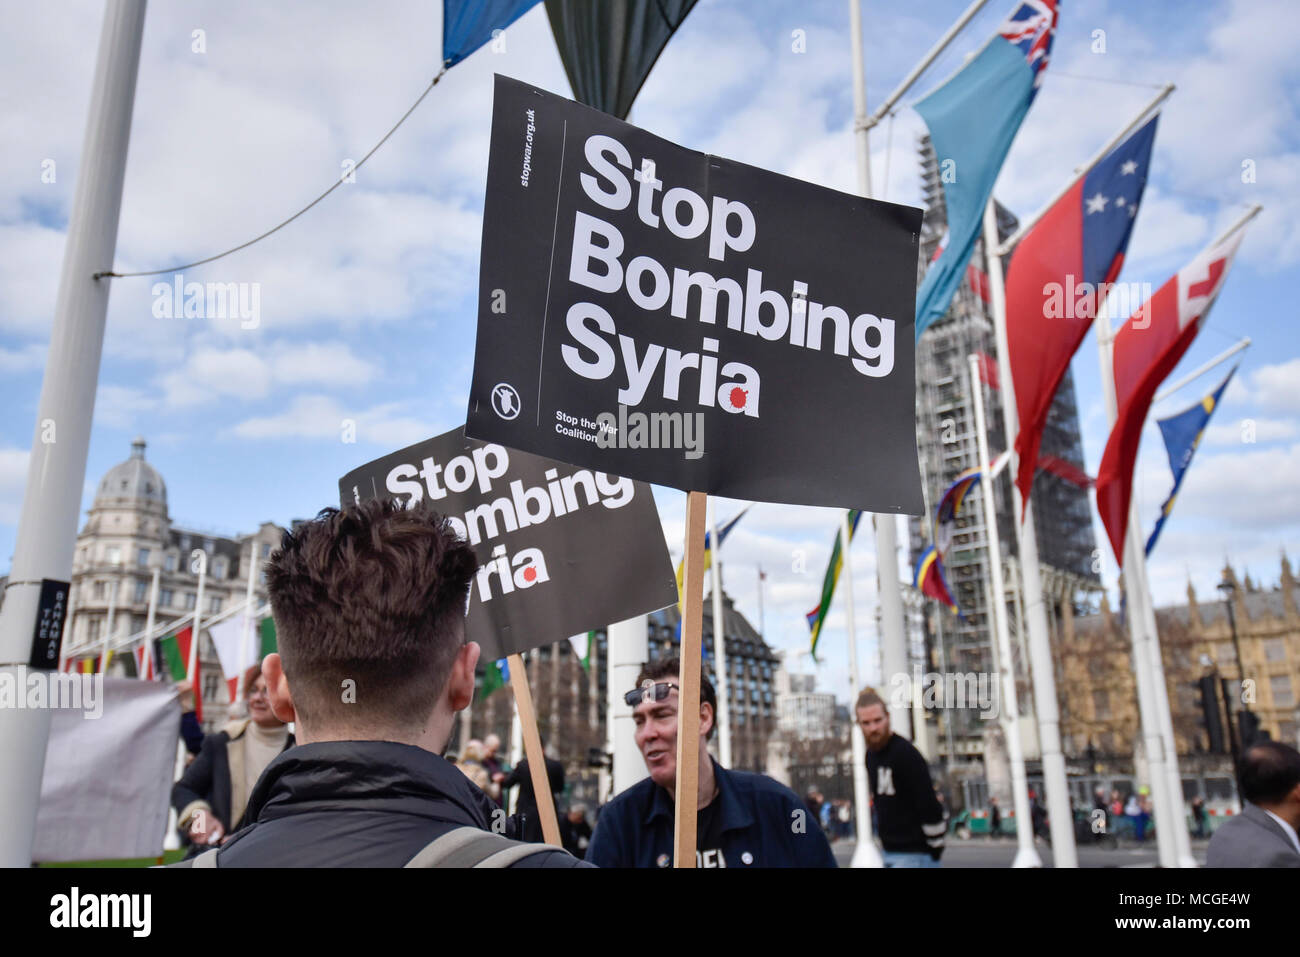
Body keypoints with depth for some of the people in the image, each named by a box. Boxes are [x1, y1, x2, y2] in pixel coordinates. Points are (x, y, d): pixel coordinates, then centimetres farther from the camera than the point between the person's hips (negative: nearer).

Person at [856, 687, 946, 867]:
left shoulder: (905, 754, -18)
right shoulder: (870, 755, 8)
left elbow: (929, 805, -17)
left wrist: (935, 850, -12)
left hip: (915, 854, -9)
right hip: (890, 852, 9)